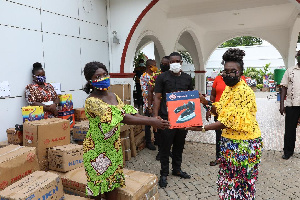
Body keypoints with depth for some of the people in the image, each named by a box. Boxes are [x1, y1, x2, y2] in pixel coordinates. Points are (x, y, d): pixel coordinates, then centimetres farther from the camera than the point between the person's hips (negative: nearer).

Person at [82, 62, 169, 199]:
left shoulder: (113, 96, 3)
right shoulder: (91, 101, -22)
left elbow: (129, 113, -2)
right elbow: (120, 118, -31)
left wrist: (152, 119, -18)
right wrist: (150, 122, -33)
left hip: (114, 145, 6)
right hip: (97, 148, -6)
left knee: (111, 180, 17)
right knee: (98, 181, 9)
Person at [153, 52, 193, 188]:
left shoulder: (187, 78, 9)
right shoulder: (162, 77, -3)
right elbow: (157, 97, -5)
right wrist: (155, 116, -13)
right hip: (167, 117, -4)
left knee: (179, 145, 16)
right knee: (165, 146, 4)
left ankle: (177, 169, 34)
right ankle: (164, 174, 18)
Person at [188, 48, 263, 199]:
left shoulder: (243, 92, -22)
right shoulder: (228, 88, 7)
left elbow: (229, 122, -25)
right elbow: (221, 112, 11)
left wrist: (202, 128, -26)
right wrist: (206, 103, -4)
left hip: (244, 143, -8)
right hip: (229, 140, 8)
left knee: (241, 183, 8)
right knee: (228, 180, 18)